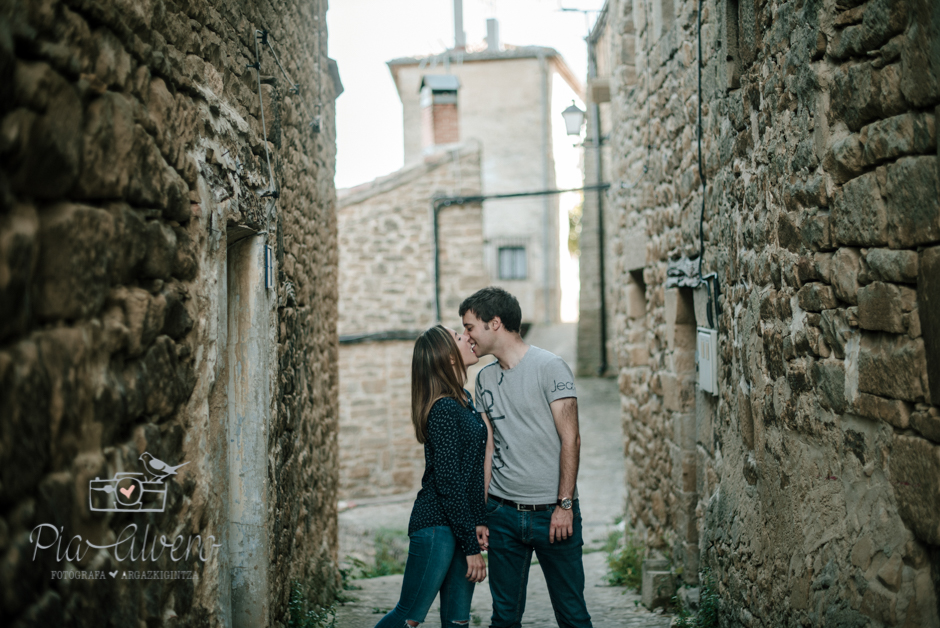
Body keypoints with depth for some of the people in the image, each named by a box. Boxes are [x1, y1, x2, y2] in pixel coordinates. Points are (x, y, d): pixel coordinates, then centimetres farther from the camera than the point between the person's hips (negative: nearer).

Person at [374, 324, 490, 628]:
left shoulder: (465, 400, 12)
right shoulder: (444, 409, -16)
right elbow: (447, 482, -18)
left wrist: (479, 522, 3)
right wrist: (471, 546, -16)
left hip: (462, 525, 9)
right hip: (436, 526, -9)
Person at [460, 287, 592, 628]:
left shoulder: (550, 367, -7)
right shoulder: (484, 378, 11)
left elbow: (570, 439, -10)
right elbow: (489, 447, 13)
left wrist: (564, 505, -14)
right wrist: (480, 510, 7)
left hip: (552, 511, -5)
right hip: (502, 513, 5)